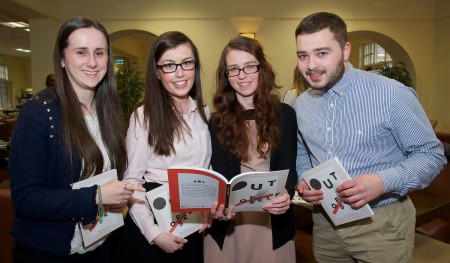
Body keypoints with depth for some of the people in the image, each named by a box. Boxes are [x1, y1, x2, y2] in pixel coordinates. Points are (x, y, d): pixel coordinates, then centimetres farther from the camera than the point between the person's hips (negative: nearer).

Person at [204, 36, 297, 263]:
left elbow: (288, 168, -4)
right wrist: (218, 204, -26)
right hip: (230, 220, 0)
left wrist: (285, 195, -26)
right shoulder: (217, 121, -1)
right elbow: (219, 173, -5)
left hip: (273, 219, 1)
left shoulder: (284, 114, -1)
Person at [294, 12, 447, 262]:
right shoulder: (301, 104, 0)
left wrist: (384, 182, -26)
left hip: (382, 223, -4)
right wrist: (303, 181, -7)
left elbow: (431, 154, -10)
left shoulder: (392, 94, -17)